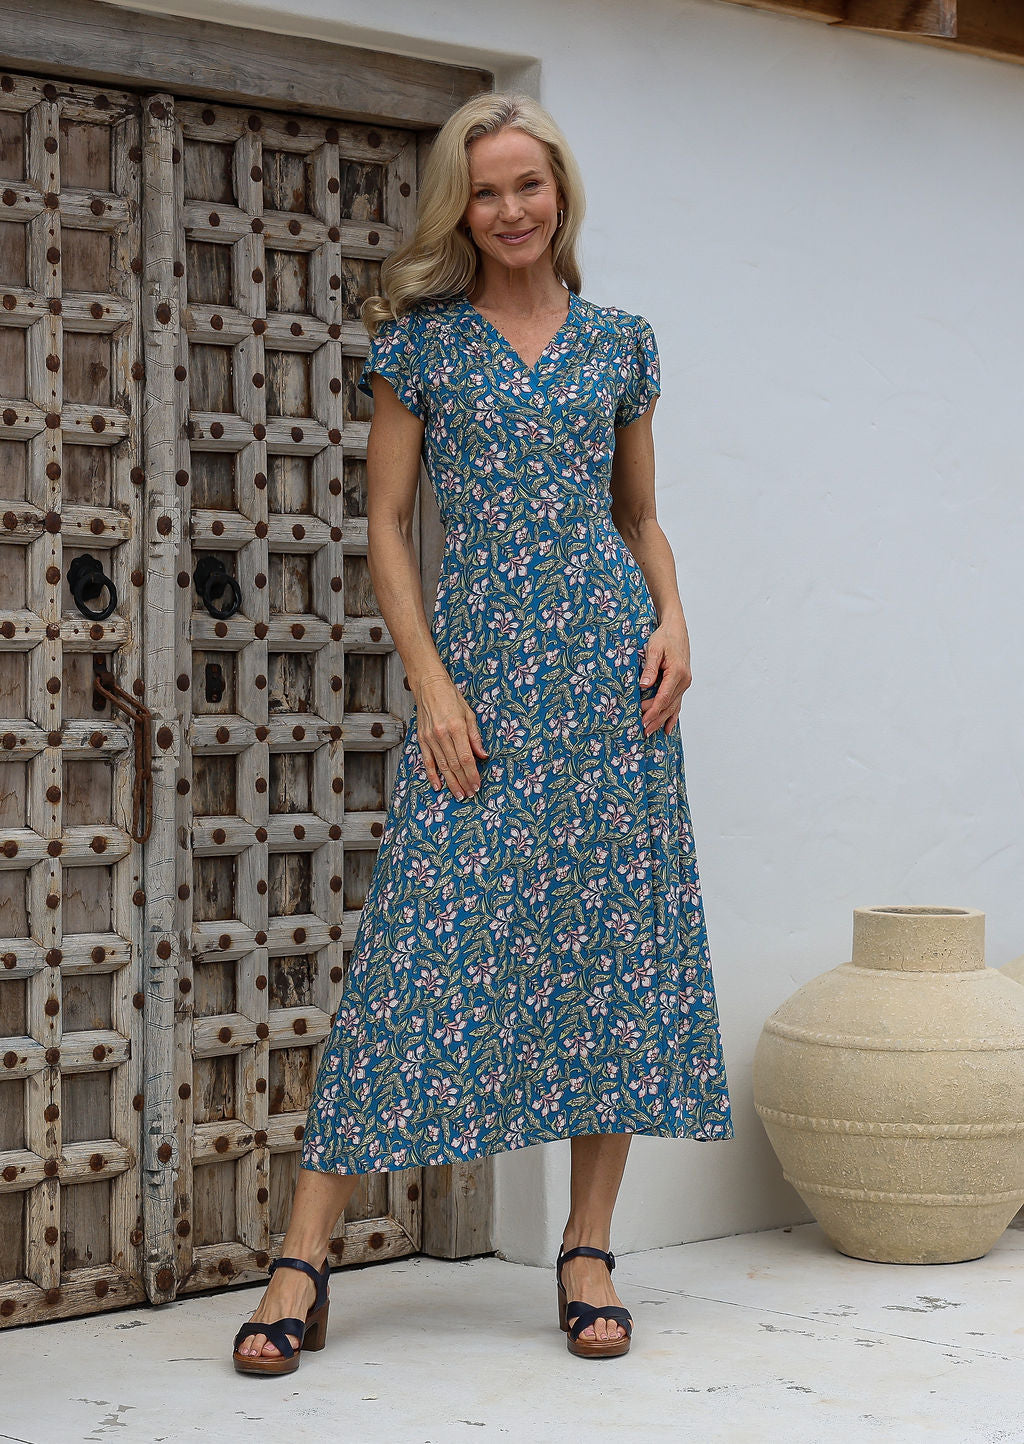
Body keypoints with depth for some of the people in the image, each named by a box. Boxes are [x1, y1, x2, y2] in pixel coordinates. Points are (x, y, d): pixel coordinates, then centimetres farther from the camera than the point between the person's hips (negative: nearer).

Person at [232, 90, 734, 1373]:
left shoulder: (620, 340, 13)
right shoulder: (419, 337, 6)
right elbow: (387, 524, 3)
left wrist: (672, 622, 0)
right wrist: (432, 684, -7)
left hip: (606, 659, 2)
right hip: (475, 662, -2)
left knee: (613, 939, 0)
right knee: (423, 940, -7)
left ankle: (588, 1248, 11)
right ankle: (303, 1260, -2)